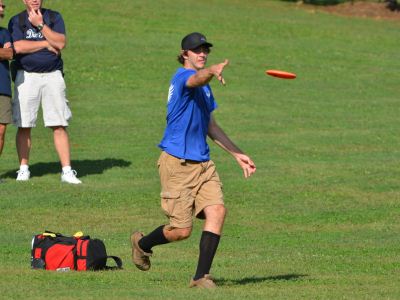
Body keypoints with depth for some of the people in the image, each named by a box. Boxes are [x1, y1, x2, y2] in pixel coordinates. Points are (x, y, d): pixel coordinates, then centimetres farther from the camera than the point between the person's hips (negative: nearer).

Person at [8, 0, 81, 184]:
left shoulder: (54, 17, 9)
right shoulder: (16, 21, 5)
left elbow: (61, 44, -7)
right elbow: (18, 47, -12)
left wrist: (40, 25, -11)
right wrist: (46, 44, -8)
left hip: (52, 76, 0)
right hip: (26, 77, 0)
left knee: (59, 125, -5)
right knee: (24, 125, 0)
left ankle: (67, 171, -5)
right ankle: (23, 169, 10)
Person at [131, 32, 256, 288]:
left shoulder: (205, 88, 18)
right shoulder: (183, 77, -10)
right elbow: (197, 78, -36)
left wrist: (238, 154, 22)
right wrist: (213, 72, -59)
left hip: (202, 162, 8)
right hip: (177, 163, -8)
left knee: (217, 210, -15)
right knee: (182, 230, -4)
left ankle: (202, 276, -10)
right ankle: (142, 243, 27)